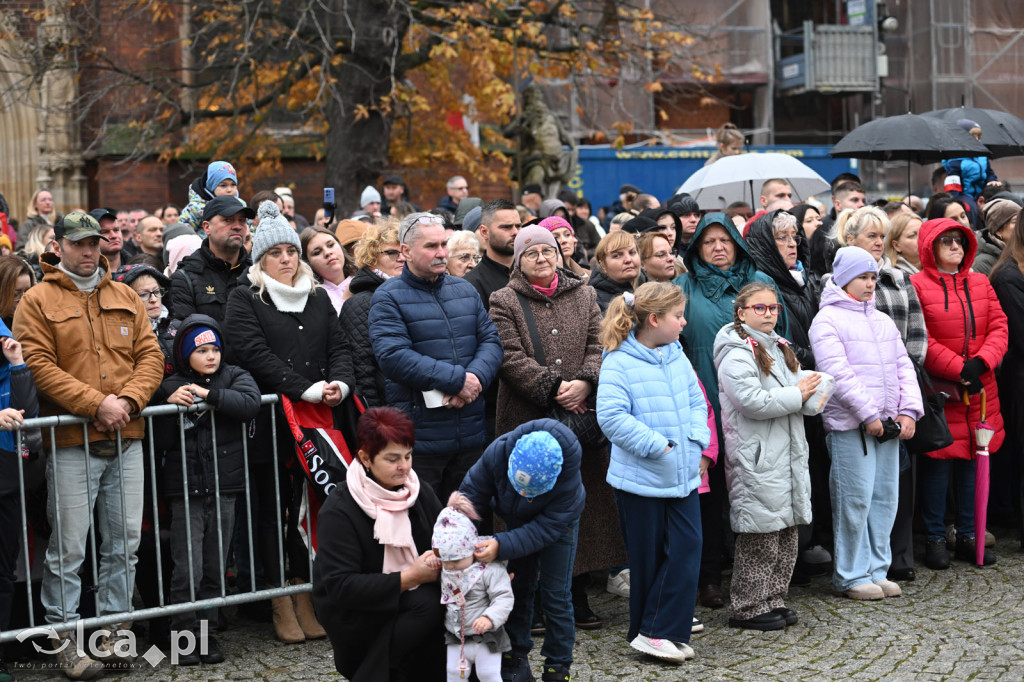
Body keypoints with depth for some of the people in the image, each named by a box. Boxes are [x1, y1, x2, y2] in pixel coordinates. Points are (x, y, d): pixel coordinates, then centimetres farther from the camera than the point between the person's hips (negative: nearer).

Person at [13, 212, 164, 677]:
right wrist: (96, 404, -16)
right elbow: (39, 367, -9)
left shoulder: (125, 298, 14)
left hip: (126, 439, 5)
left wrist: (127, 399, -9)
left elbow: (150, 356, 10)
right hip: (71, 444, -4)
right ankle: (65, 635, 9)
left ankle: (115, 625, 21)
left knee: (124, 541, 9)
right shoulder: (37, 301, 0)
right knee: (67, 547, -2)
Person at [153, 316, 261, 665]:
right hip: (185, 491, -1)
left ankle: (207, 631, 19)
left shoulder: (234, 377, 5)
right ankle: (186, 634, 7)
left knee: (215, 568, 8)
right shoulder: (171, 386, 4)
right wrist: (170, 404, -14)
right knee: (188, 570, -5)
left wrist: (208, 394, -17)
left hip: (223, 489, 2)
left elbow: (251, 402, -14)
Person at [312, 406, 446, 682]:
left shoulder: (420, 493, 2)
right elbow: (340, 587, -22)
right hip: (352, 615, -6)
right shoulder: (338, 511, -16)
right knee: (428, 604, -29)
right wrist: (409, 578, -26)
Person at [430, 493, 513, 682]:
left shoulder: (490, 569, -20)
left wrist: (489, 618, -39)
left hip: (486, 638, -6)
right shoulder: (444, 572, 1)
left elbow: (503, 599, -24)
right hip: (455, 639, 6)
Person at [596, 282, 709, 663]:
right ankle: (647, 633, 19)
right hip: (641, 477, -6)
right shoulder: (618, 363, -13)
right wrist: (658, 445, -21)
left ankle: (658, 632, 4)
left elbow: (697, 402, 15)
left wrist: (697, 441, -2)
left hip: (684, 475, 6)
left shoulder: (678, 358, 9)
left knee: (686, 550, -2)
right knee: (648, 558, 5)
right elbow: (611, 416, -21)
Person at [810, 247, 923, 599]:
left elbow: (904, 366, 16)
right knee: (855, 499, -6)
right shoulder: (828, 319, -5)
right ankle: (850, 576, 5)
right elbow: (837, 372, -14)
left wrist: (909, 410, 2)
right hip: (850, 425, -7)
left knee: (885, 497, 9)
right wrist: (867, 414, -17)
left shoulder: (883, 321, 18)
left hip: (888, 424, 7)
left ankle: (876, 570, 19)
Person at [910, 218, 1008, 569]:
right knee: (938, 461, -1)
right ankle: (935, 538, 11)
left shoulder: (981, 283, 12)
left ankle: (968, 534, 21)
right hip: (938, 389, -5)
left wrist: (981, 362, -11)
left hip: (980, 389, 5)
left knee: (972, 459, 10)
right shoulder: (917, 286, -6)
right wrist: (958, 369, -15)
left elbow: (999, 327, 6)